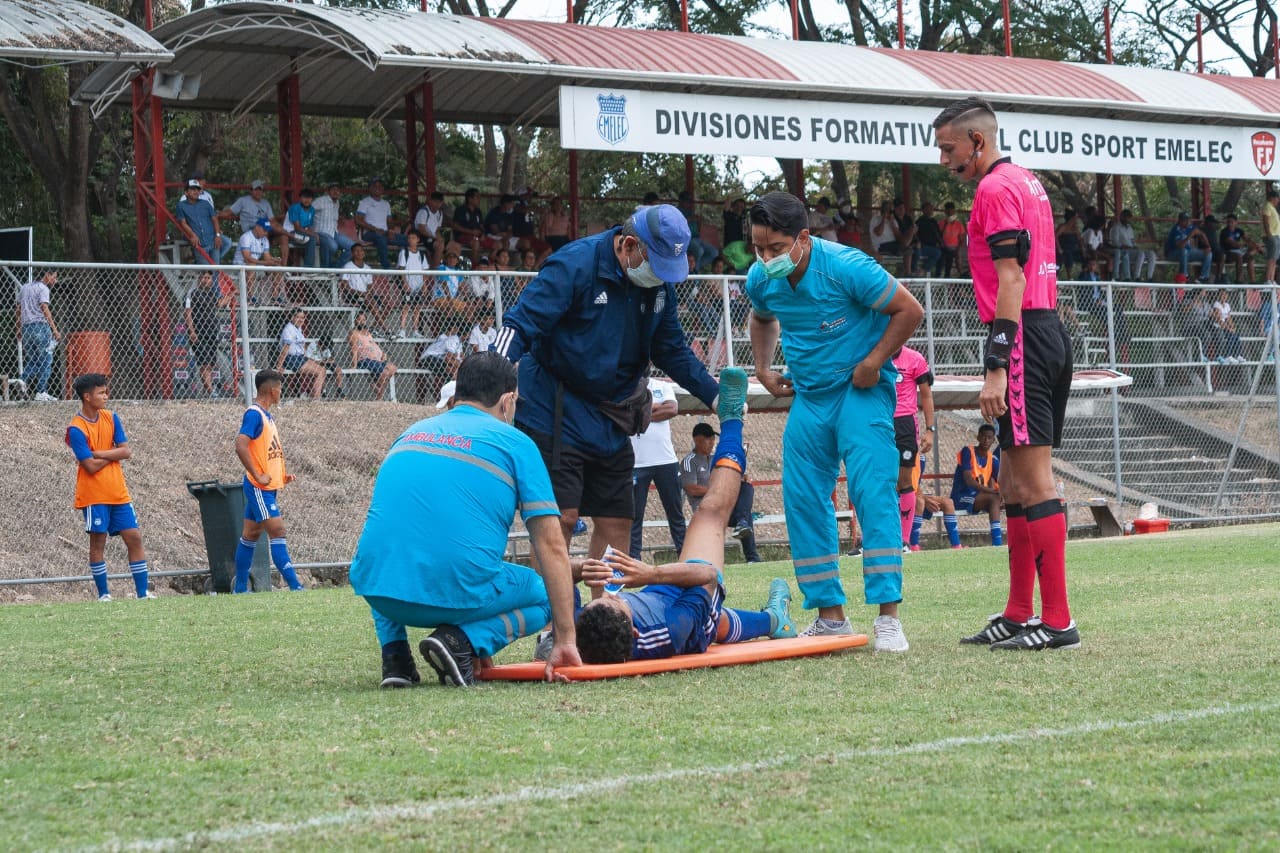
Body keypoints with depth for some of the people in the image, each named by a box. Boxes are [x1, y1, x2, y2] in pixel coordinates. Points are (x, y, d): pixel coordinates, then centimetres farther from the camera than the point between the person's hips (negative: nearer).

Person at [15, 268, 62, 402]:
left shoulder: (24, 287, 18)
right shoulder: (43, 288, -5)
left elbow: (19, 310, 20)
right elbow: (44, 309, -16)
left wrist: (19, 329, 26)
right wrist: (54, 329, -19)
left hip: (25, 327, 7)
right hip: (40, 325, -7)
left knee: (31, 360, 14)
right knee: (45, 360, -1)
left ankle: (24, 380, -12)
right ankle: (41, 392, -4)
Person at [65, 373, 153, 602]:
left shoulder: (111, 418, 6)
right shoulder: (76, 429, -13)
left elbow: (127, 451, -1)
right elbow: (91, 466, -18)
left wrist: (100, 453, -12)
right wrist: (113, 453, -4)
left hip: (118, 492, 6)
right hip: (93, 495, -6)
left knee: (134, 537, 2)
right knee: (98, 542, -1)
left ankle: (142, 592, 6)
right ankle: (103, 594, 9)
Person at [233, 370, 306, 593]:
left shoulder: (266, 415, 16)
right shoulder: (254, 414, -15)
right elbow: (241, 446, -26)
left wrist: (282, 475, 12)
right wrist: (258, 477, -23)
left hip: (269, 487, 10)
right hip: (259, 488, -10)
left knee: (250, 534, 12)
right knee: (277, 531, -12)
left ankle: (240, 587, 16)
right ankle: (294, 585, -16)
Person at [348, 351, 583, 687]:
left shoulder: (411, 434, 23)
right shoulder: (516, 444, 7)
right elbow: (552, 546, 2)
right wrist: (565, 640, 5)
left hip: (377, 591, 5)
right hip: (458, 593, -4)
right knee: (543, 595, 25)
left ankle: (394, 652, 13)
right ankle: (462, 640, -4)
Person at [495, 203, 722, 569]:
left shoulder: (660, 283, 4)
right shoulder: (574, 265, -18)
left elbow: (672, 351, 18)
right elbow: (520, 324, -23)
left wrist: (716, 397, 11)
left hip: (611, 422, 7)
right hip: (556, 414, -7)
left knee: (617, 522, 7)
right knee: (561, 518, -12)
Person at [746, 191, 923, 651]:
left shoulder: (846, 268, -21)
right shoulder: (761, 280, -3)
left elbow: (909, 310, -13)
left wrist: (872, 363, -15)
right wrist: (763, 368, 10)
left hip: (861, 392, -6)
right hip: (807, 397, 6)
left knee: (872, 491, -16)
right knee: (802, 501, 2)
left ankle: (888, 617, -17)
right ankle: (830, 615, 10)